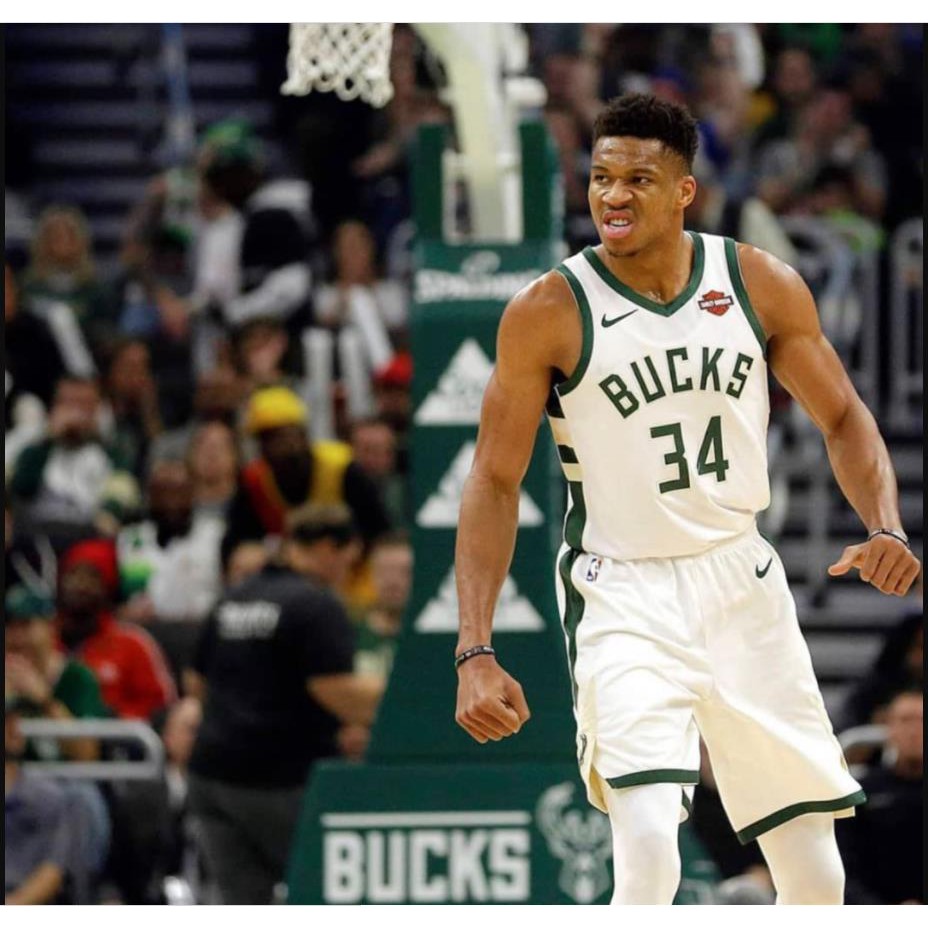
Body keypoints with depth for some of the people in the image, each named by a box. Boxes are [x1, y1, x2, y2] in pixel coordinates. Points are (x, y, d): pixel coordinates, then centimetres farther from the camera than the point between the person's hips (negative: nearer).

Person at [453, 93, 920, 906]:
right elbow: (495, 482, -5)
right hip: (624, 600, -4)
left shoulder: (763, 287, -2)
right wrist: (476, 650, -13)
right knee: (648, 856, -24)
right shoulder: (548, 313, -10)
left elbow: (842, 419, 10)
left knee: (815, 877, 7)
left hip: (744, 585, 4)